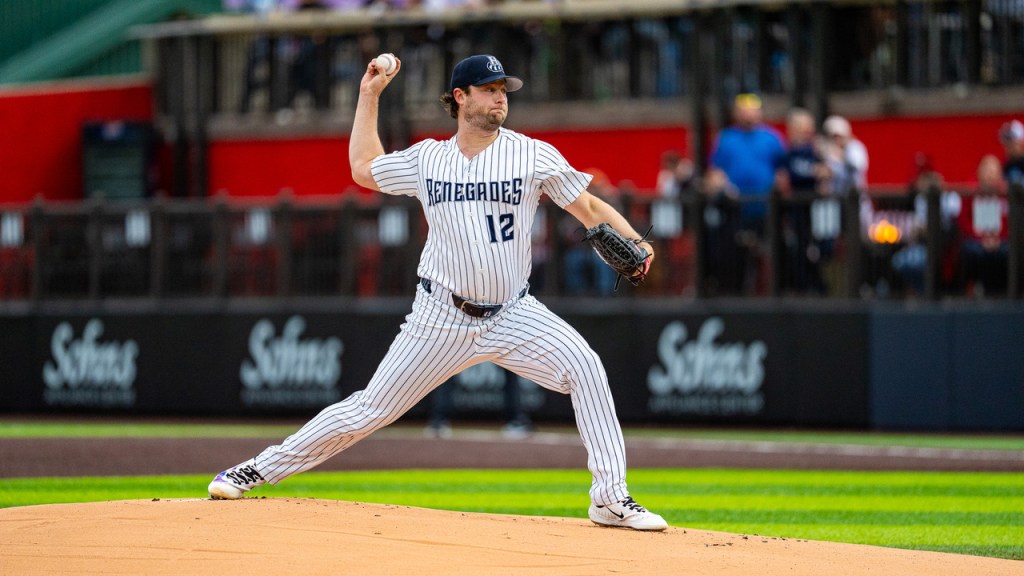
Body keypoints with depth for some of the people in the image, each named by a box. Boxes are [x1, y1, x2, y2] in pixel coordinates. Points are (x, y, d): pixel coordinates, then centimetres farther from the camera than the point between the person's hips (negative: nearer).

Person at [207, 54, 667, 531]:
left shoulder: (533, 155, -3)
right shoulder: (426, 159, 4)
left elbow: (591, 209, -5)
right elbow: (363, 168, 20)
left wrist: (634, 244, -23)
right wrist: (369, 95, 18)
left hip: (513, 315, 0)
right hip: (443, 319, 0)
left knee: (584, 367, -24)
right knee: (370, 409, 0)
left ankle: (611, 499, -19)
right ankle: (259, 470, 13)